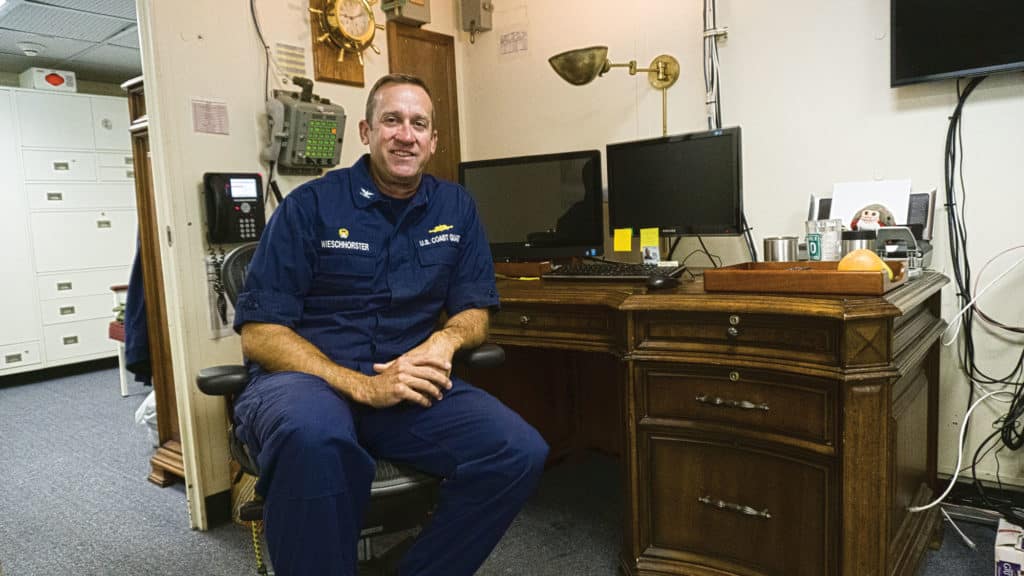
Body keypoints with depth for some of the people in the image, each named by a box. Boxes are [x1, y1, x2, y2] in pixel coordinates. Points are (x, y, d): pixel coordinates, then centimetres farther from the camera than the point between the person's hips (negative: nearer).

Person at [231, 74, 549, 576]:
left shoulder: (456, 208, 9)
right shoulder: (310, 206, -3)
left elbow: (475, 311, 12)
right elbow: (259, 333, -8)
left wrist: (444, 340, -13)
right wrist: (362, 385, -21)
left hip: (406, 385, 4)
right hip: (306, 379, -3)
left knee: (521, 452, -20)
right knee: (313, 434, -39)